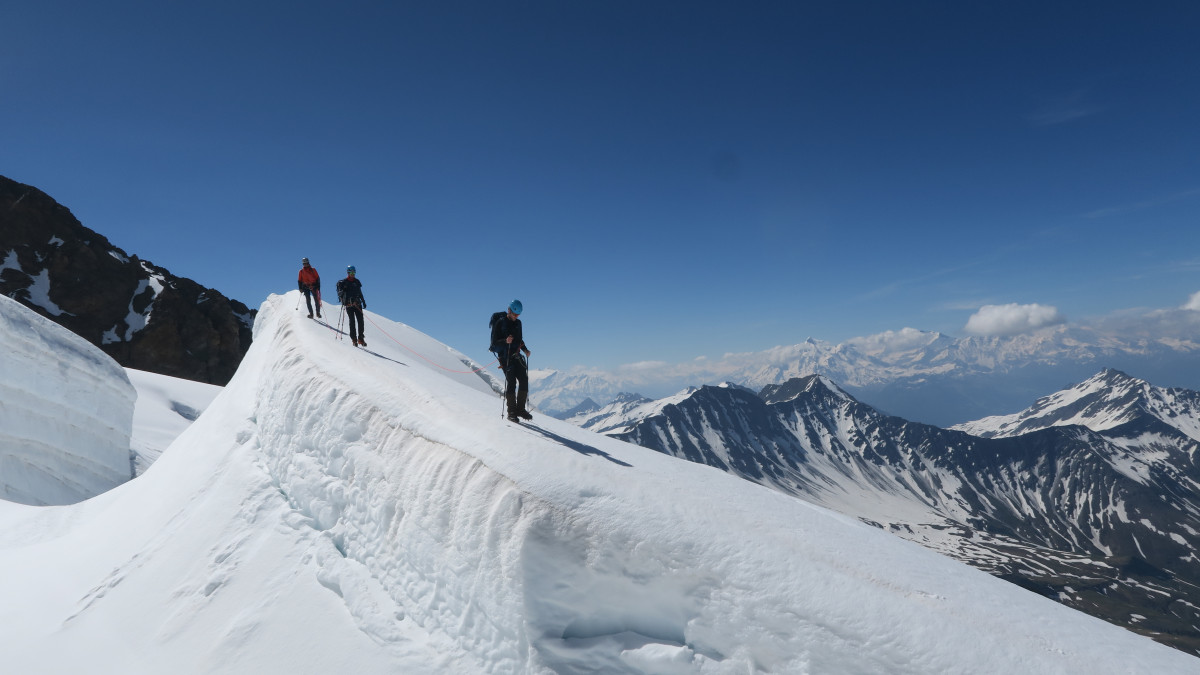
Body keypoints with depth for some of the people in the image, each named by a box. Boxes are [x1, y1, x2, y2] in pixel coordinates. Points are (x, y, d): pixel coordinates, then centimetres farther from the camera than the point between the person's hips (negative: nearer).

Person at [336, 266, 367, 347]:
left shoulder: (357, 281, 15)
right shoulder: (344, 282, 3)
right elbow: (340, 293, 3)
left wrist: (363, 301, 20)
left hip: (357, 304, 3)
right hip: (349, 304, -3)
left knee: (360, 320, -4)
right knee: (352, 321, -6)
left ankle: (361, 338, 1)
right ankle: (354, 338, -1)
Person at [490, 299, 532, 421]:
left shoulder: (517, 323, 13)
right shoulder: (500, 323, -7)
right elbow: (494, 342, -9)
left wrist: (525, 349, 6)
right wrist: (505, 341, -28)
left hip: (516, 356, 6)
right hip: (505, 356, -6)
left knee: (524, 380, -2)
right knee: (511, 382, -13)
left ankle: (520, 409, 10)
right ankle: (512, 412, -6)